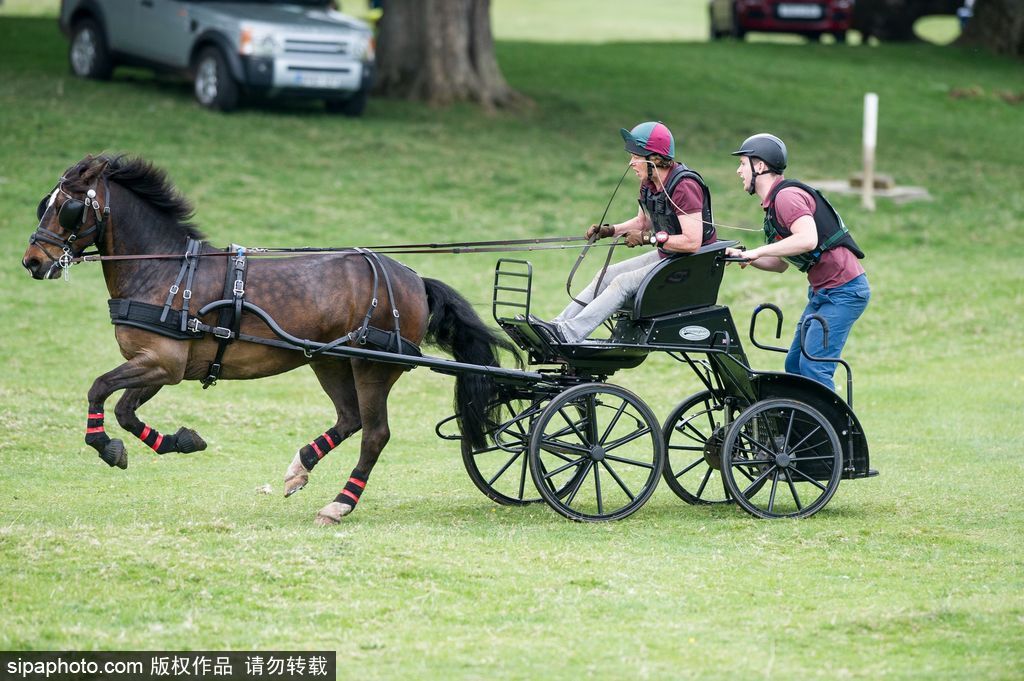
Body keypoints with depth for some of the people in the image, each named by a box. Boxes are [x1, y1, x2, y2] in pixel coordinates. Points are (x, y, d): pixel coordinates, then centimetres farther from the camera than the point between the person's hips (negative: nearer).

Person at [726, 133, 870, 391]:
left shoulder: (787, 196, -17)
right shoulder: (773, 203, 16)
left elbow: (807, 239, -33)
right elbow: (780, 263, 20)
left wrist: (757, 252, -25)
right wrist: (744, 257, 4)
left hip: (843, 292, -11)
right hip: (822, 291, 11)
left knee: (813, 367, -15)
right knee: (794, 364, 12)